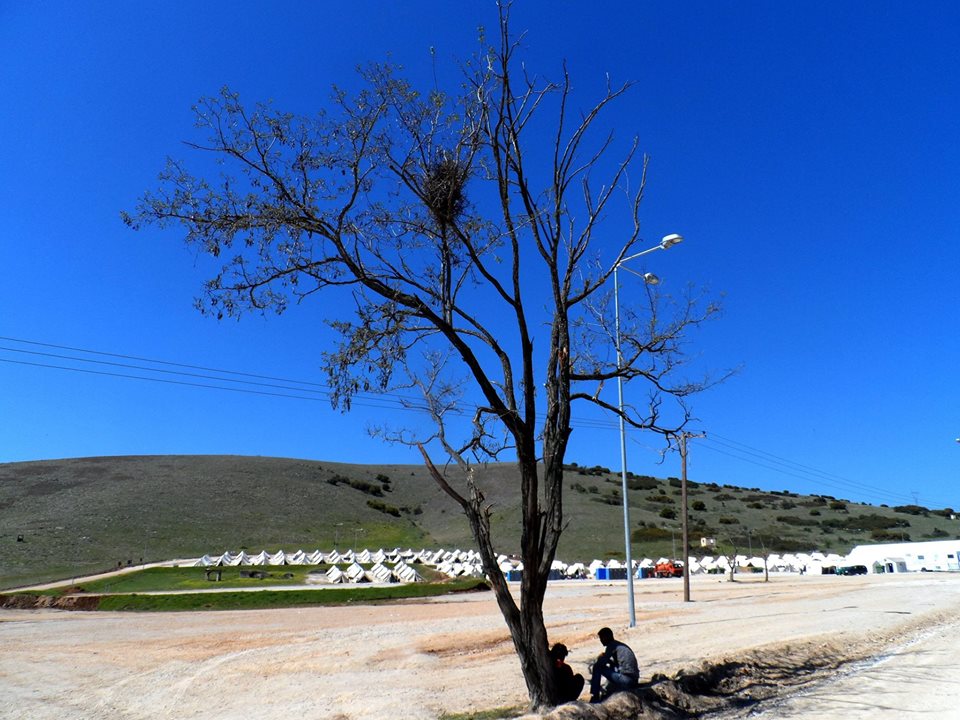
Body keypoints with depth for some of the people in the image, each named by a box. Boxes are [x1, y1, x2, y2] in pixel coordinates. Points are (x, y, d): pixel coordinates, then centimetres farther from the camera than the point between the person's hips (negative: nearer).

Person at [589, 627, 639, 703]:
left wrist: (600, 658, 10)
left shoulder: (612, 646, -5)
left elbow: (600, 663, -11)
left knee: (597, 668, -4)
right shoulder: (622, 645, 21)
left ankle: (595, 697, -3)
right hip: (634, 681, 9)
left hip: (626, 679, -9)